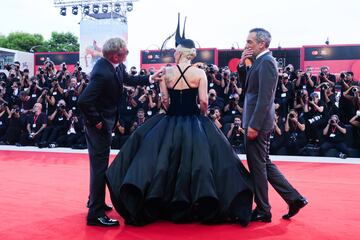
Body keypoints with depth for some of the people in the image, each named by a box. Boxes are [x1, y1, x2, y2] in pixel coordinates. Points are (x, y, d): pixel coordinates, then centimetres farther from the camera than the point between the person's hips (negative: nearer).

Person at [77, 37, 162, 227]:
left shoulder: (116, 66, -2)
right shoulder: (102, 73, -30)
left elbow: (129, 80, 17)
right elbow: (83, 101, -34)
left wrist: (150, 78, 8)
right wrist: (96, 121, -22)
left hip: (106, 121, 10)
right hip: (99, 123, -10)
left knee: (100, 163, 21)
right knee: (100, 165, -3)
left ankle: (95, 201, 39)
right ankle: (96, 213, 7)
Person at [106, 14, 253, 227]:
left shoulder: (166, 72, -2)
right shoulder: (200, 73, -7)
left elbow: (164, 100, 0)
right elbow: (204, 102, -10)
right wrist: (203, 116, 9)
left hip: (170, 124, 1)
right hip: (194, 125, -1)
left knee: (163, 162, 12)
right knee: (197, 162, 7)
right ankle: (203, 206, 13)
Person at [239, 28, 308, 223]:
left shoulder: (266, 62, -14)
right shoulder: (260, 61, 15)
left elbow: (264, 97, -21)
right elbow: (247, 86, 19)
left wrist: (253, 125, -23)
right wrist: (243, 64, 5)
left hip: (258, 122, -10)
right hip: (258, 122, 10)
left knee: (257, 166, 0)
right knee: (264, 164, 16)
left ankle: (263, 211, 13)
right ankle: (294, 198, 21)